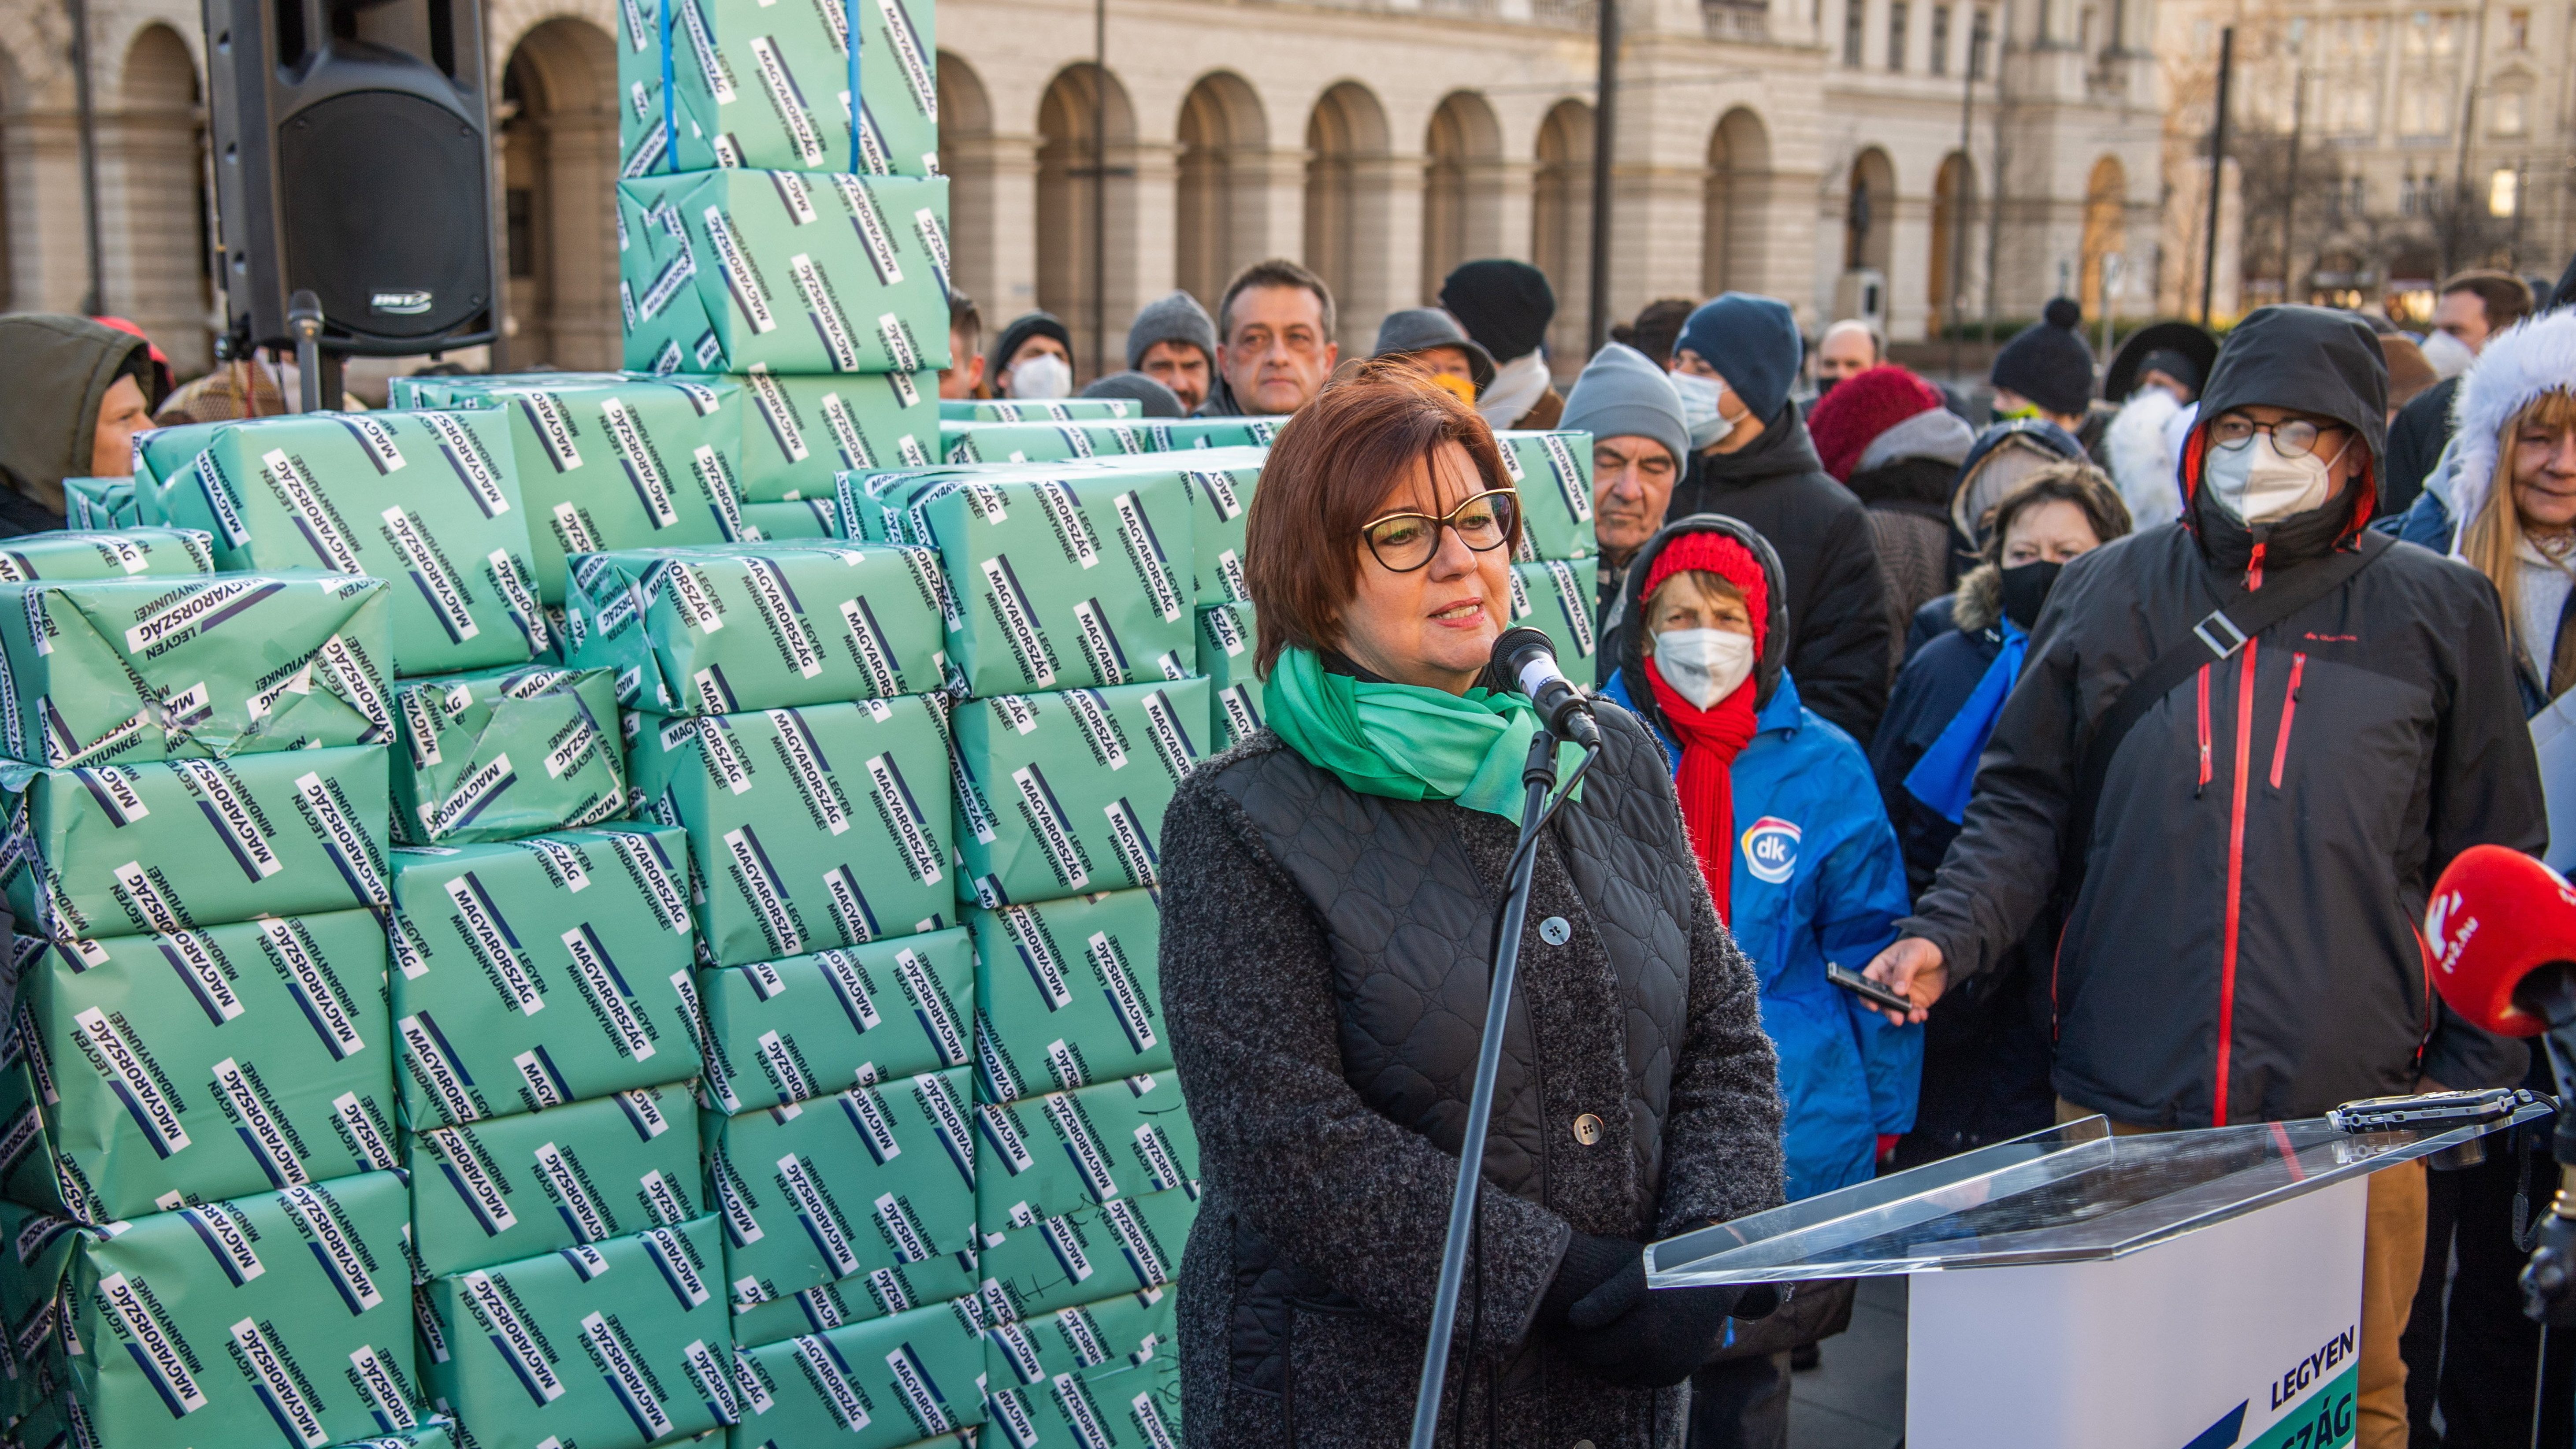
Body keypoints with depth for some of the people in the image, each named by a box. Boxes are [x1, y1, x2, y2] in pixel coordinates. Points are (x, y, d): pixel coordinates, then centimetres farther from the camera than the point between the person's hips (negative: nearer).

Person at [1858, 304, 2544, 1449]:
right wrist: (1946, 935, -9)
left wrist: (2474, 1072, 4)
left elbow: (2491, 864, 9)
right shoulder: (2109, 593, 7)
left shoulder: (2438, 613, 5)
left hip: (2352, 1111, 0)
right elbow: (2026, 808, 8)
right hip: (2122, 1105, 1)